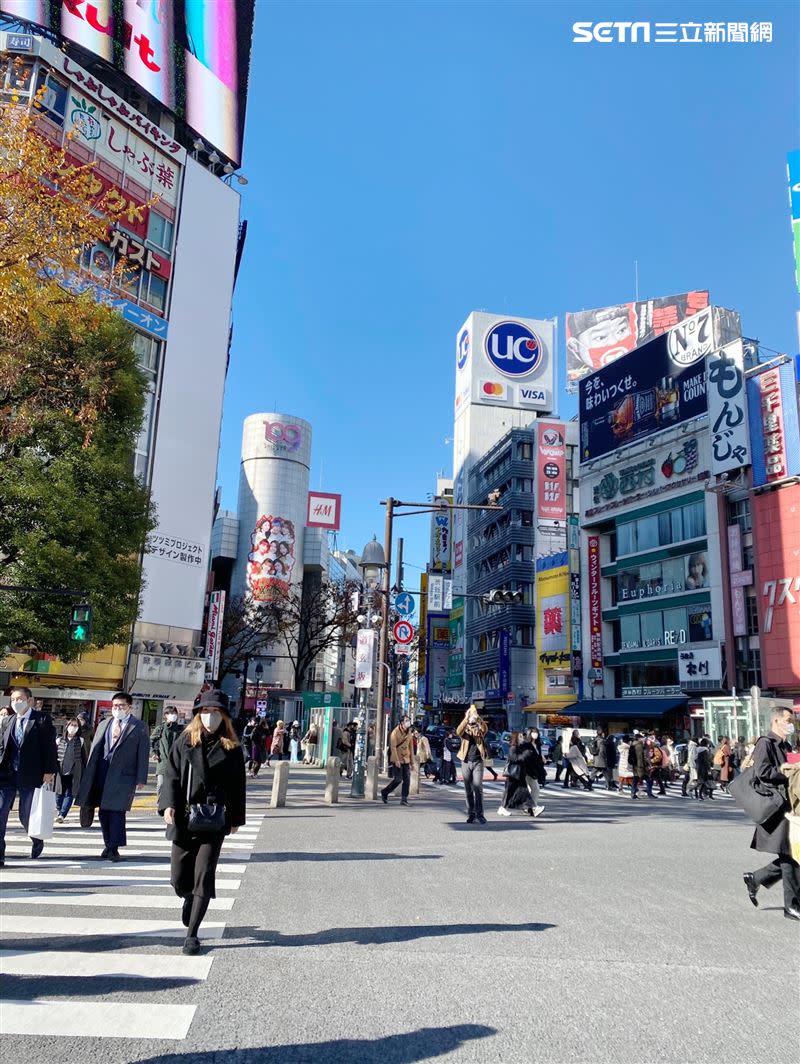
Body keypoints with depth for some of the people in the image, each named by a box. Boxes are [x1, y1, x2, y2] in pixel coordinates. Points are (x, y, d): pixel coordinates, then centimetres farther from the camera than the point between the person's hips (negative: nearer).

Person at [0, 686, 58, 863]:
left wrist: (49, 771, -11)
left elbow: (50, 747, -5)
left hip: (30, 776, -4)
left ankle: (37, 842, 35)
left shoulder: (42, 720, -3)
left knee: (25, 815, 6)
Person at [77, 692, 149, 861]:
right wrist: (89, 776, 8)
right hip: (103, 774, 5)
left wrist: (141, 779, -6)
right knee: (104, 812, 9)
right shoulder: (103, 725, 15)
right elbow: (94, 751, 14)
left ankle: (113, 848, -2)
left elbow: (143, 754, -1)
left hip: (124, 775, -5)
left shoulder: (139, 727, 1)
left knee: (117, 811, -9)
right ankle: (108, 845, 22)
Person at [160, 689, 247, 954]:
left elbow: (237, 784, 6)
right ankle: (189, 899, 44)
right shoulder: (186, 741, 2)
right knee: (178, 878, 8)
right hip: (184, 818, 1)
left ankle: (192, 934, 10)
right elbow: (171, 775, 1)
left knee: (204, 877, -3)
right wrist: (168, 805, -14)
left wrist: (236, 819, 7)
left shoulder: (231, 747, 1)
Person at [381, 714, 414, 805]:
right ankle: (384, 793, 11)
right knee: (398, 779, -9)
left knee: (407, 780, -1)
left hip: (406, 760, 6)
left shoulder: (409, 733, 11)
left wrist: (411, 761, 15)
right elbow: (393, 747, -14)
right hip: (397, 760, -6)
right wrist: (396, 760, -20)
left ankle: (404, 799, 6)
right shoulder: (395, 732, -9)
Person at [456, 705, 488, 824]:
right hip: (466, 762, 1)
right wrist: (466, 718, -26)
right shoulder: (464, 729, 8)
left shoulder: (479, 728, 9)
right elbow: (458, 732, -15)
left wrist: (477, 717, -28)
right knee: (468, 790, 4)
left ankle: (479, 814, -9)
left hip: (478, 762, -1)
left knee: (478, 788, -10)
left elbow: (485, 728, -14)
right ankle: (471, 814, 10)